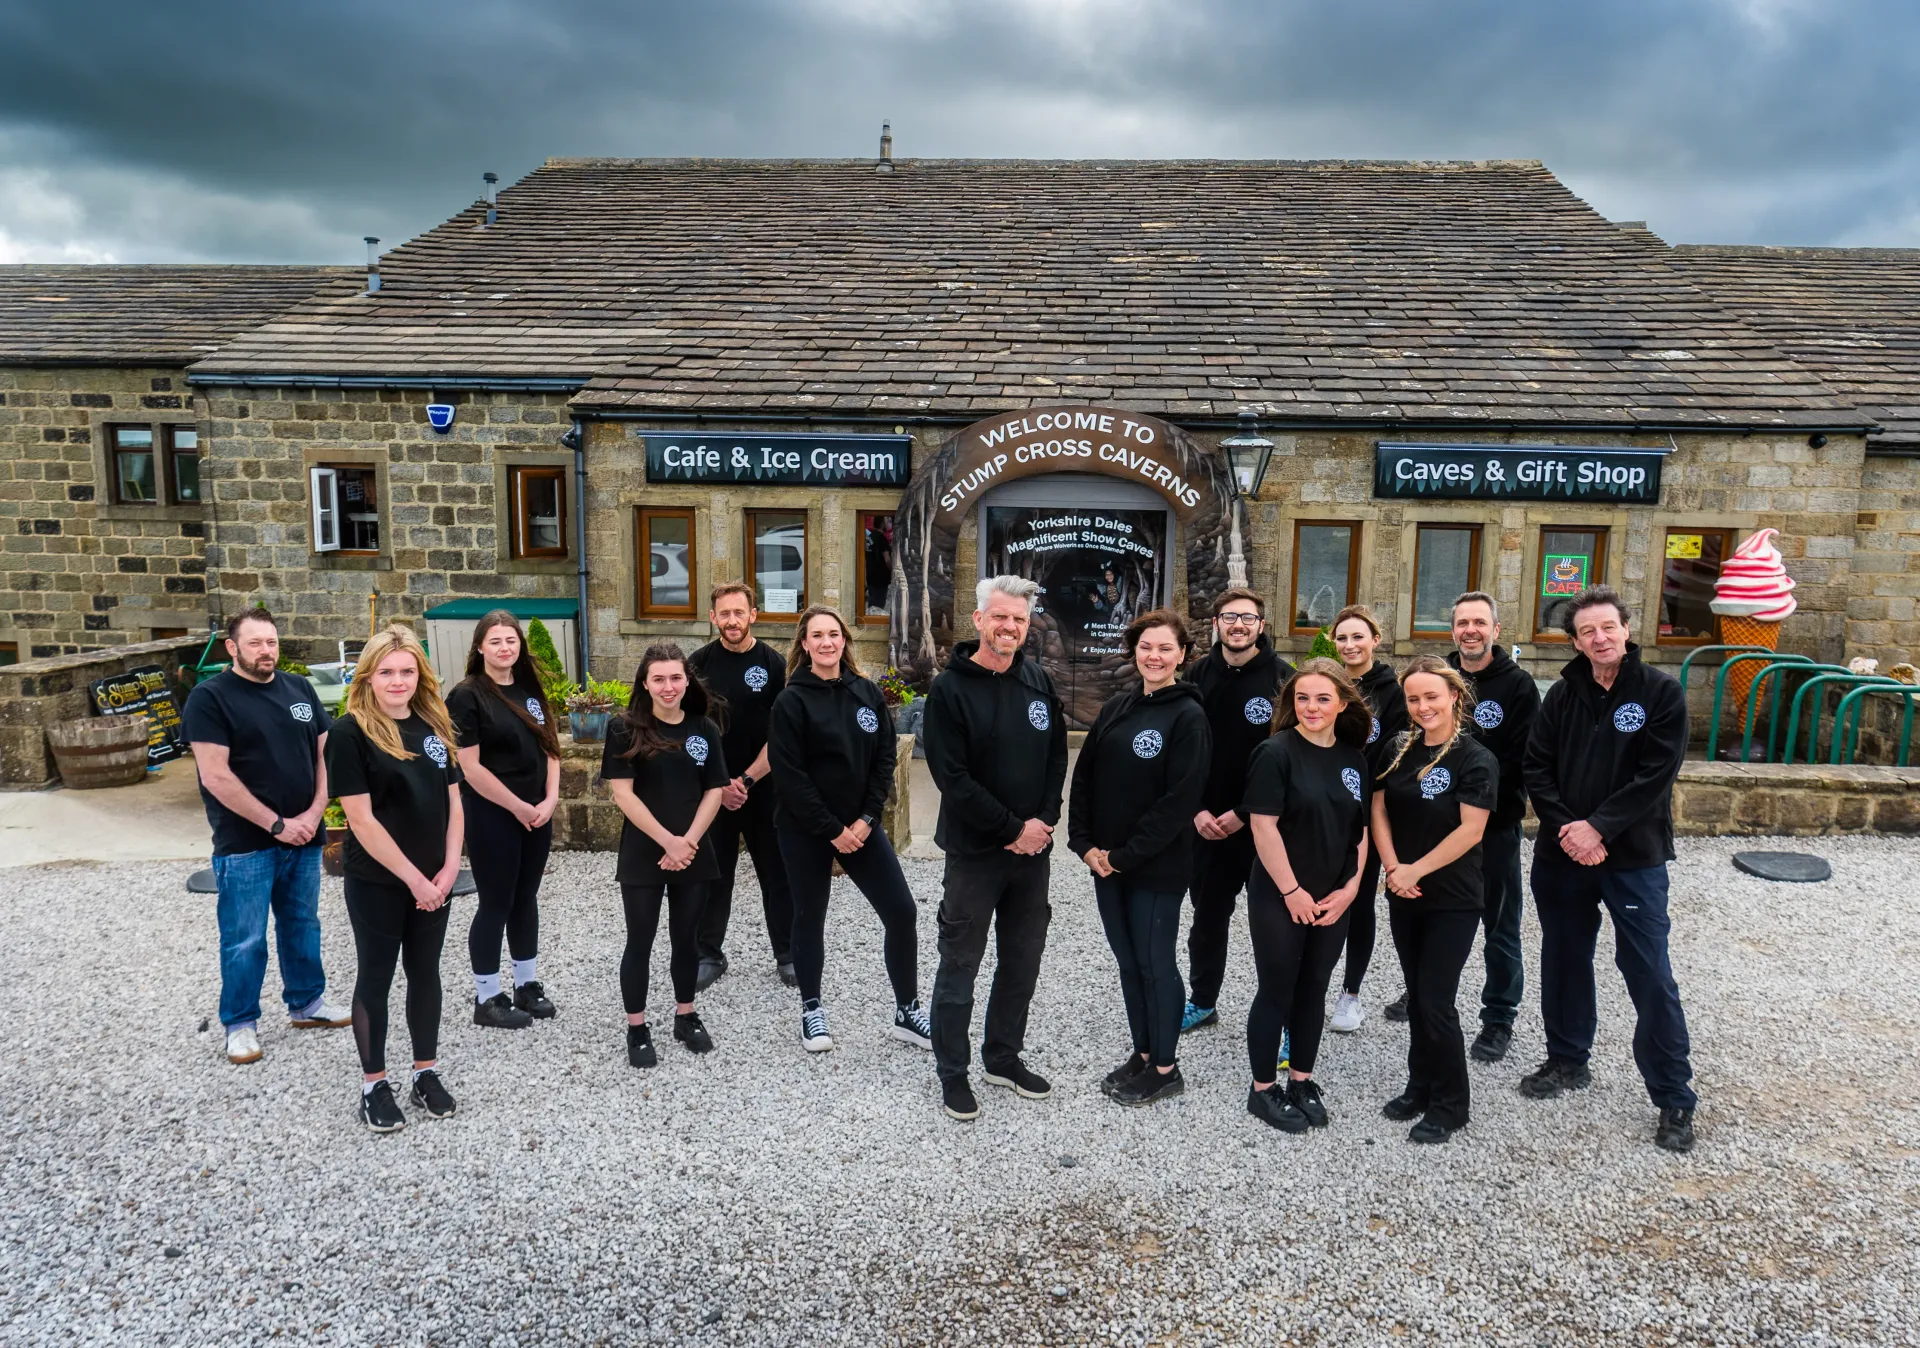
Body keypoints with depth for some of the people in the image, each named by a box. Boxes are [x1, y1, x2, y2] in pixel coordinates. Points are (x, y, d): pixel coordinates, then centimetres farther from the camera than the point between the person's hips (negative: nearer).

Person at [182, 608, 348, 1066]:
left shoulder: (299, 689, 8)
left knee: (302, 926, 18)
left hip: (304, 838, 5)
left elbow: (324, 752, 10)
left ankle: (307, 1003, 33)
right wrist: (276, 824, -16)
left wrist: (315, 811, -5)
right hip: (245, 845, -5)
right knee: (245, 940, 3)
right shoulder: (210, 698, -9)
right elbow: (215, 776, -15)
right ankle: (240, 1024, 18)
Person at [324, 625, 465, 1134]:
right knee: (376, 977, 7)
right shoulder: (351, 733, -13)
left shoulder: (435, 726, 4)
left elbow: (453, 802, 7)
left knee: (425, 972, 14)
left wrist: (449, 868, -4)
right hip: (377, 883, -5)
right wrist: (412, 877, -16)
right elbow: (361, 820, -17)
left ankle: (426, 1072, 27)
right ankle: (373, 1085, 20)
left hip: (433, 881, 5)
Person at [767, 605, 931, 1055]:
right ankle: (811, 1009, 28)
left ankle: (907, 1011, 14)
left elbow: (884, 759, 3)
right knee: (810, 918, 9)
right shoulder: (791, 701, -9)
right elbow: (789, 776, -14)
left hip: (860, 825, 4)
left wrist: (865, 819, -8)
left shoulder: (868, 693, 3)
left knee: (902, 912, 0)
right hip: (805, 831, -3)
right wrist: (832, 829, -15)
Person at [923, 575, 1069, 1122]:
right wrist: (1012, 829, -16)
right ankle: (952, 1073, 20)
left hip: (1033, 849, 5)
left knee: (1023, 959, 15)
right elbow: (952, 776, -17)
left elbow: (1057, 758, 9)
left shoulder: (1038, 682, 5)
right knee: (960, 964, 5)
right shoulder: (950, 688, -12)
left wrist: (1043, 821, -6)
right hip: (975, 851, -5)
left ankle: (1004, 1057, 32)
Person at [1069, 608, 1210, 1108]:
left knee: (1156, 963, 4)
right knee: (1128, 961, 15)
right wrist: (1085, 843, -2)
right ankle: (1142, 1053, 30)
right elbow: (1084, 776, 9)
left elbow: (1180, 800, -17)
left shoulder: (1188, 717, -11)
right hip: (1105, 861, 6)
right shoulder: (1117, 708, 8)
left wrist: (1125, 855, -15)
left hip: (1158, 867, -6)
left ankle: (1165, 1068, 19)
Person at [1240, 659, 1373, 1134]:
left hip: (1332, 902, 5)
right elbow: (1263, 826, -16)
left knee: (1313, 990, 14)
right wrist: (1291, 890, -15)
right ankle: (1263, 1090, 18)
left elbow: (1361, 829, 9)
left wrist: (1350, 889, 0)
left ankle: (1301, 1082, 30)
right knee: (1277, 991, 4)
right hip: (1279, 899, -5)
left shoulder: (1354, 759, 5)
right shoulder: (1276, 752, -13)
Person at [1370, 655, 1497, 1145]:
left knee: (1435, 1001, -3)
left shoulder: (1475, 760, -12)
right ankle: (1421, 1087, 29)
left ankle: (1450, 1104, 14)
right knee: (1417, 996, 14)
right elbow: (1379, 810, 4)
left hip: (1453, 901, -5)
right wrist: (1393, 867, -9)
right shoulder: (1399, 751, 4)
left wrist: (1416, 870, -15)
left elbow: (1470, 830, -18)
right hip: (1404, 897, 5)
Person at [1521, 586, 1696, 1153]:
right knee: (1564, 962, 16)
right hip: (1562, 855, 4)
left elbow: (1655, 775, -14)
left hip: (1634, 857, -4)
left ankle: (1674, 1100, 9)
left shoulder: (1661, 693, -6)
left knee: (1650, 977, -3)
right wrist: (1566, 828, -13)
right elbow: (1537, 768, 1)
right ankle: (1567, 1061, 35)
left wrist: (1598, 828, -18)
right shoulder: (1562, 696, 4)